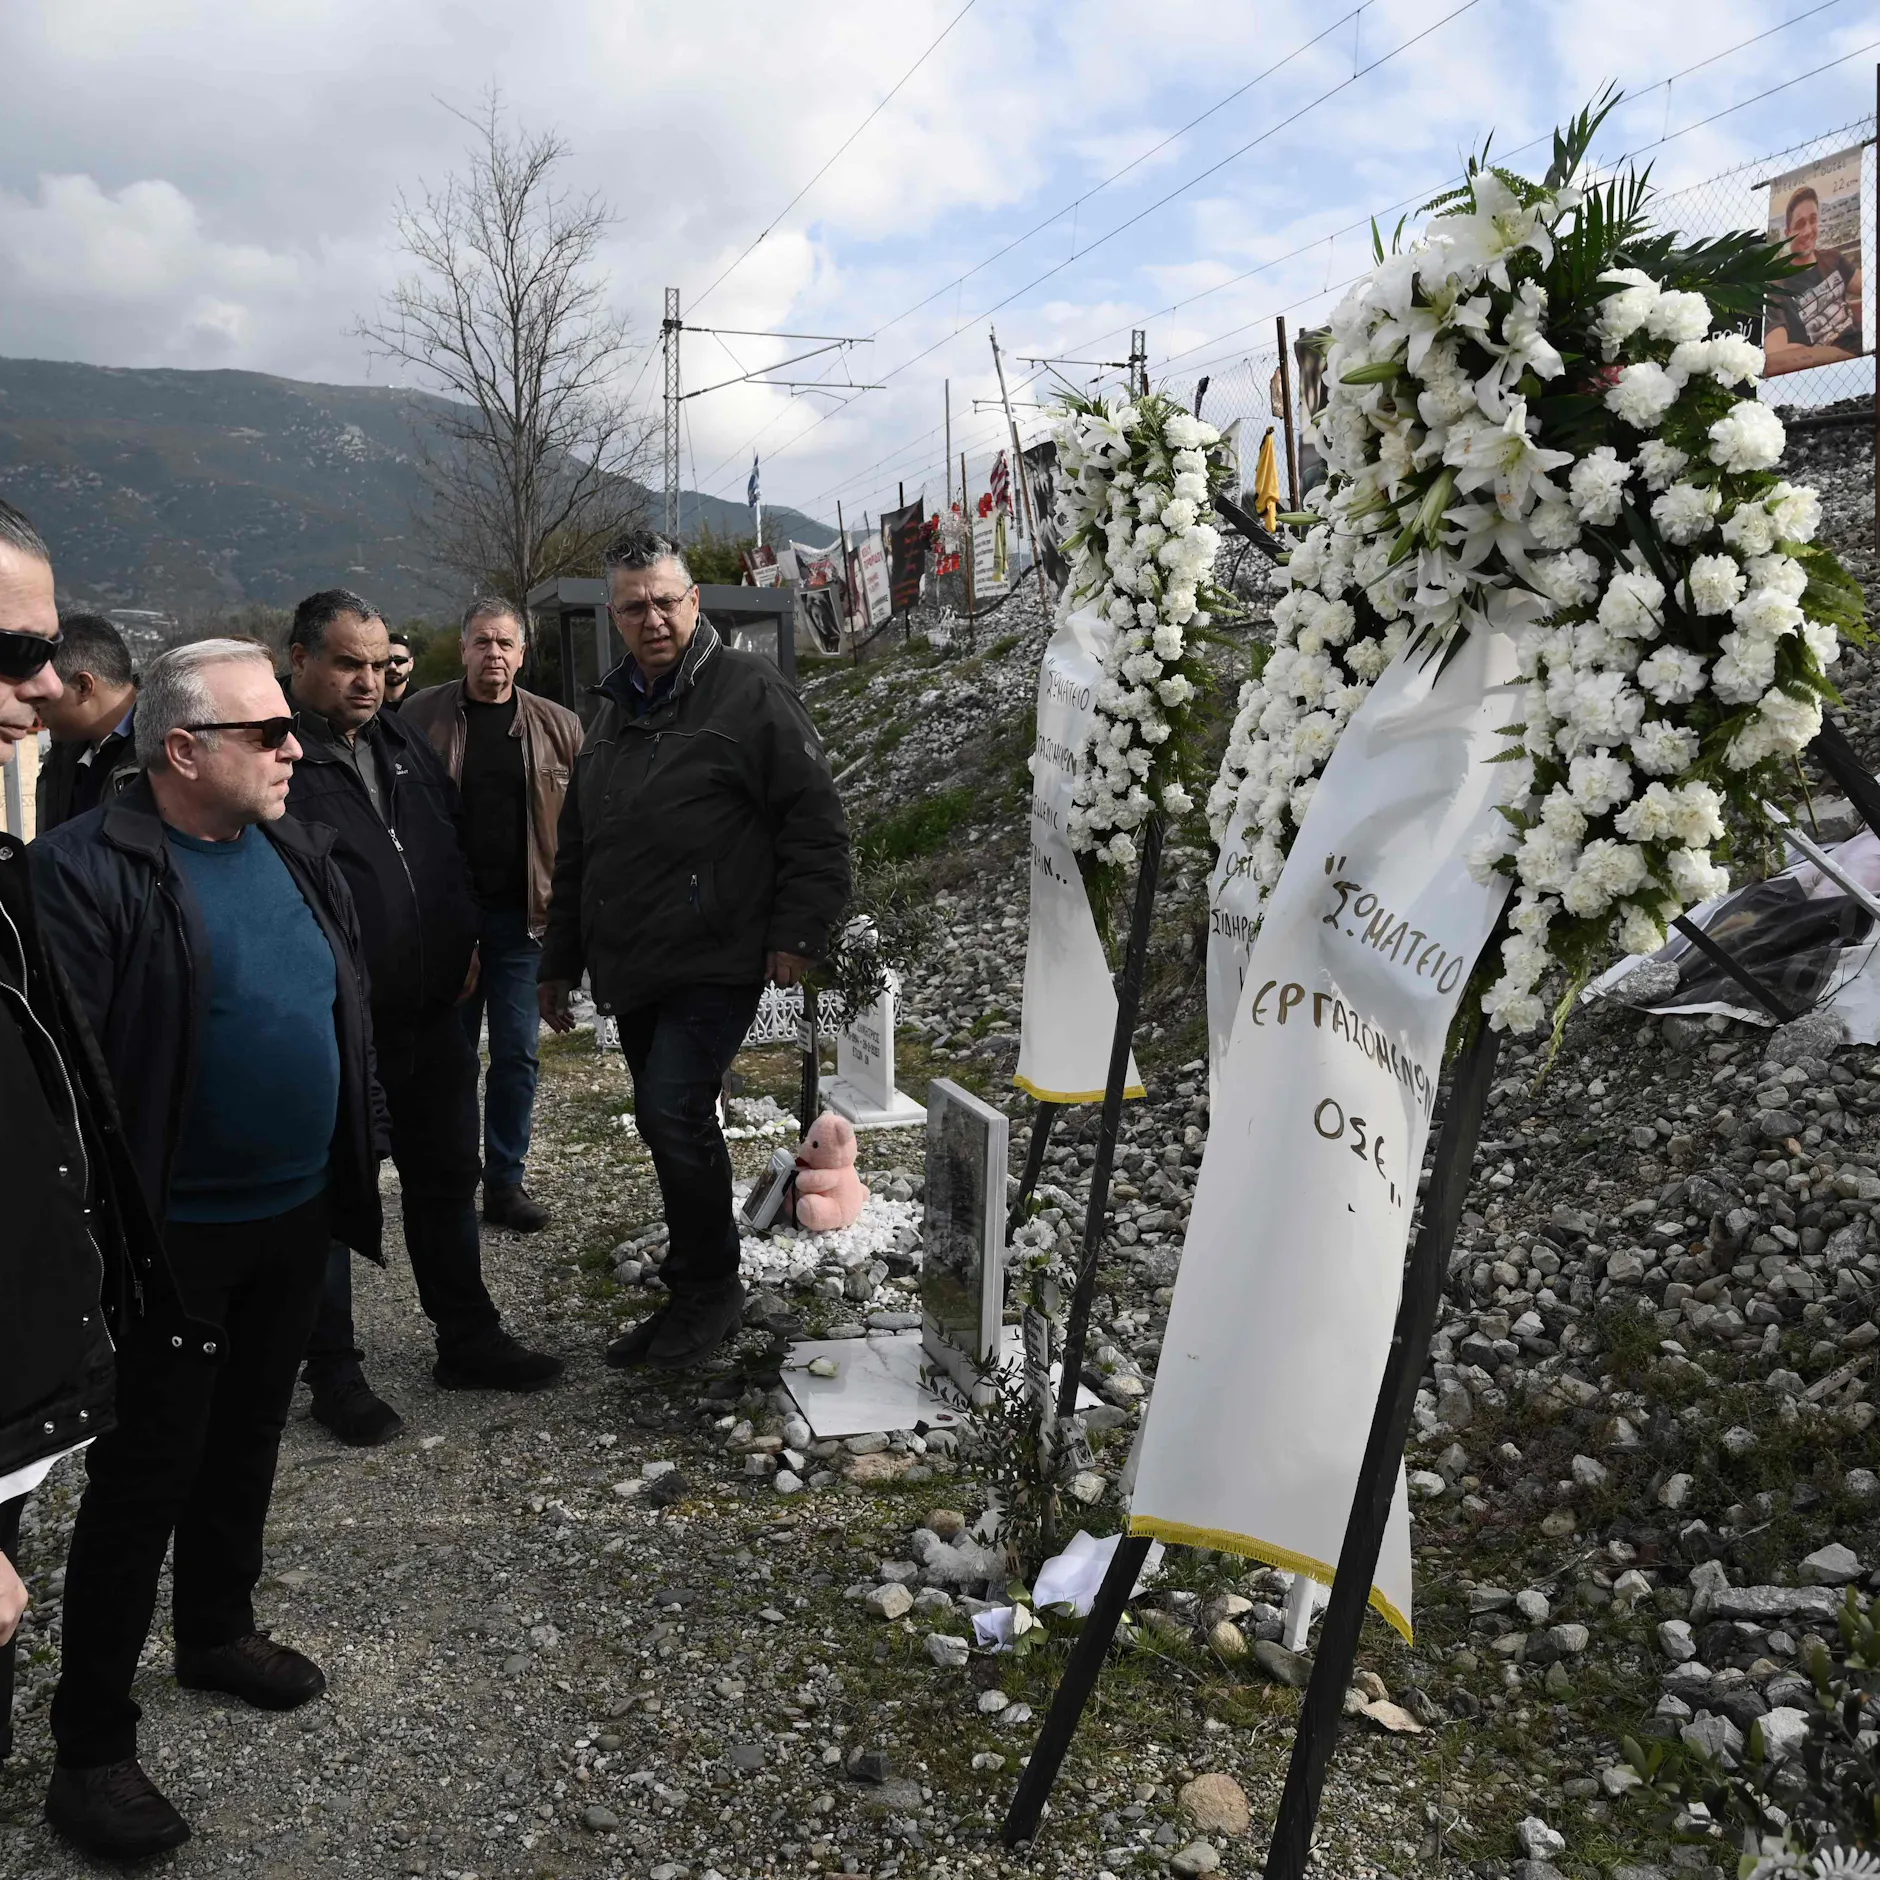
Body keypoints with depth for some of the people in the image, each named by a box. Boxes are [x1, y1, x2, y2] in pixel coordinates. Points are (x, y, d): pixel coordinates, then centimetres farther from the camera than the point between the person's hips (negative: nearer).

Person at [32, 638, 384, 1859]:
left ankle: (218, 1630, 44)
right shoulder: (90, 872, -17)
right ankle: (92, 1745, 21)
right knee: (144, 1479, 5)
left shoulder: (299, 857, 5)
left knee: (246, 1444, 22)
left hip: (295, 1219, 7)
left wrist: (362, 1156, 12)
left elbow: (349, 1014, 14)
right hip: (175, 1238, -6)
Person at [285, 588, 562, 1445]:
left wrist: (461, 944, 13)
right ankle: (335, 1375, 21)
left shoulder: (403, 744, 11)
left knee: (446, 1179, 17)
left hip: (429, 1017, 7)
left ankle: (468, 1340, 32)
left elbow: (453, 845, 22)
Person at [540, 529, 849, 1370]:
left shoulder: (748, 691, -6)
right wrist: (559, 961, 23)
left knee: (673, 1110, -17)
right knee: (669, 1123, 14)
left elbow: (816, 821, -9)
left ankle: (709, 1287, 0)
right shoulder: (613, 713, 17)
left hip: (715, 962, -7)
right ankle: (694, 1299, 29)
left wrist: (798, 933, -14)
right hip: (631, 970, 8)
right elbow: (575, 852, 23)